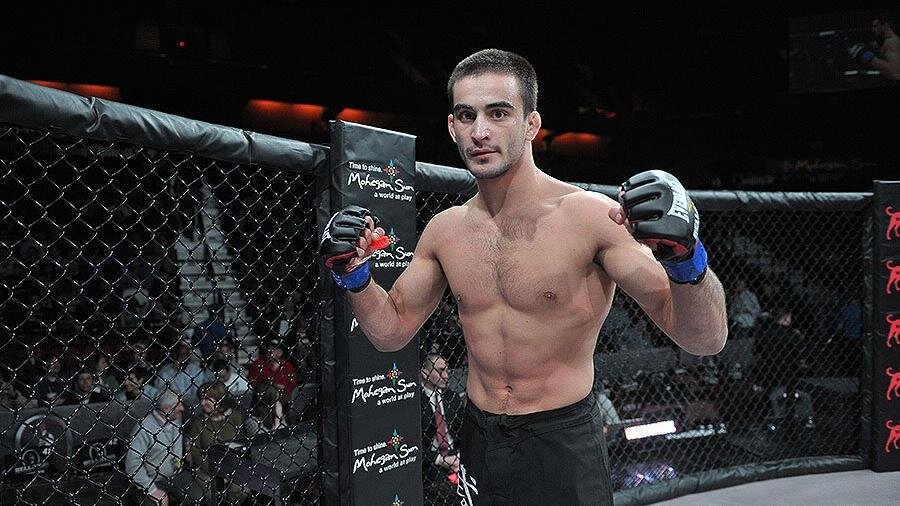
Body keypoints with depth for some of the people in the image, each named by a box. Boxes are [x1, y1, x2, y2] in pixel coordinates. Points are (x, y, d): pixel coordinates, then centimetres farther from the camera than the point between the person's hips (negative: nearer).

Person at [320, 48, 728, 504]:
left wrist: (685, 258, -38)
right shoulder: (444, 230, -1)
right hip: (477, 445, 5)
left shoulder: (592, 217, -18)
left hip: (565, 448, -5)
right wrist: (353, 275, -7)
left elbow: (706, 340, -19)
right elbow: (393, 330, 11)